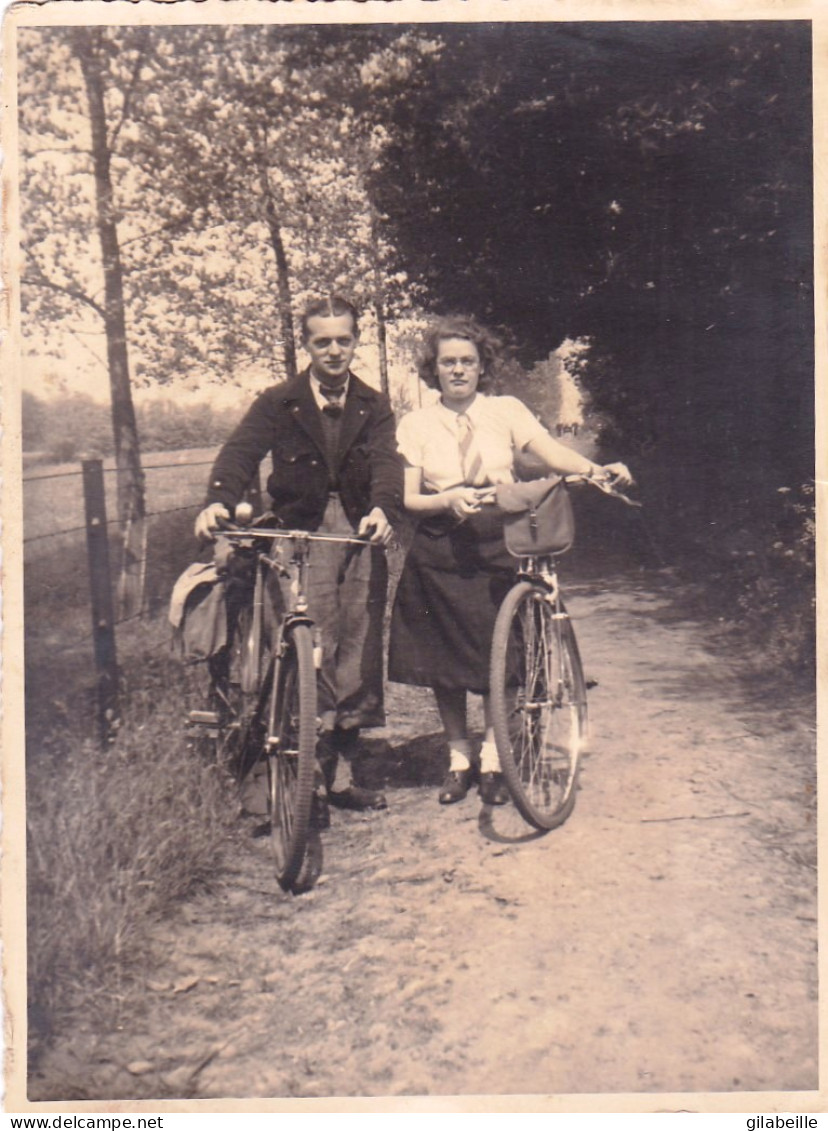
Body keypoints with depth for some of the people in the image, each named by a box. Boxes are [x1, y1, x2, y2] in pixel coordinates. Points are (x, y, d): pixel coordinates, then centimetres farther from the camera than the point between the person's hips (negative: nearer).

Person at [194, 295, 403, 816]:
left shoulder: (375, 407, 11)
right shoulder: (278, 403, 6)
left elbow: (387, 462, -6)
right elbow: (242, 451, -8)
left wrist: (382, 510, -28)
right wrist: (219, 501, -29)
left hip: (362, 537, 3)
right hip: (302, 537, -2)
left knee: (359, 653, 4)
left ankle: (343, 774, 16)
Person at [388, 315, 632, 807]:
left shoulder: (506, 410, 5)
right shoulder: (416, 424, 6)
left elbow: (552, 452, -10)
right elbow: (407, 498, 0)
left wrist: (598, 469, -28)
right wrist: (447, 500, -20)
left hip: (499, 545, -1)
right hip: (440, 551, 1)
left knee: (498, 656, 0)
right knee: (443, 659, 5)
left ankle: (493, 761, 17)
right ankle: (458, 759, 23)